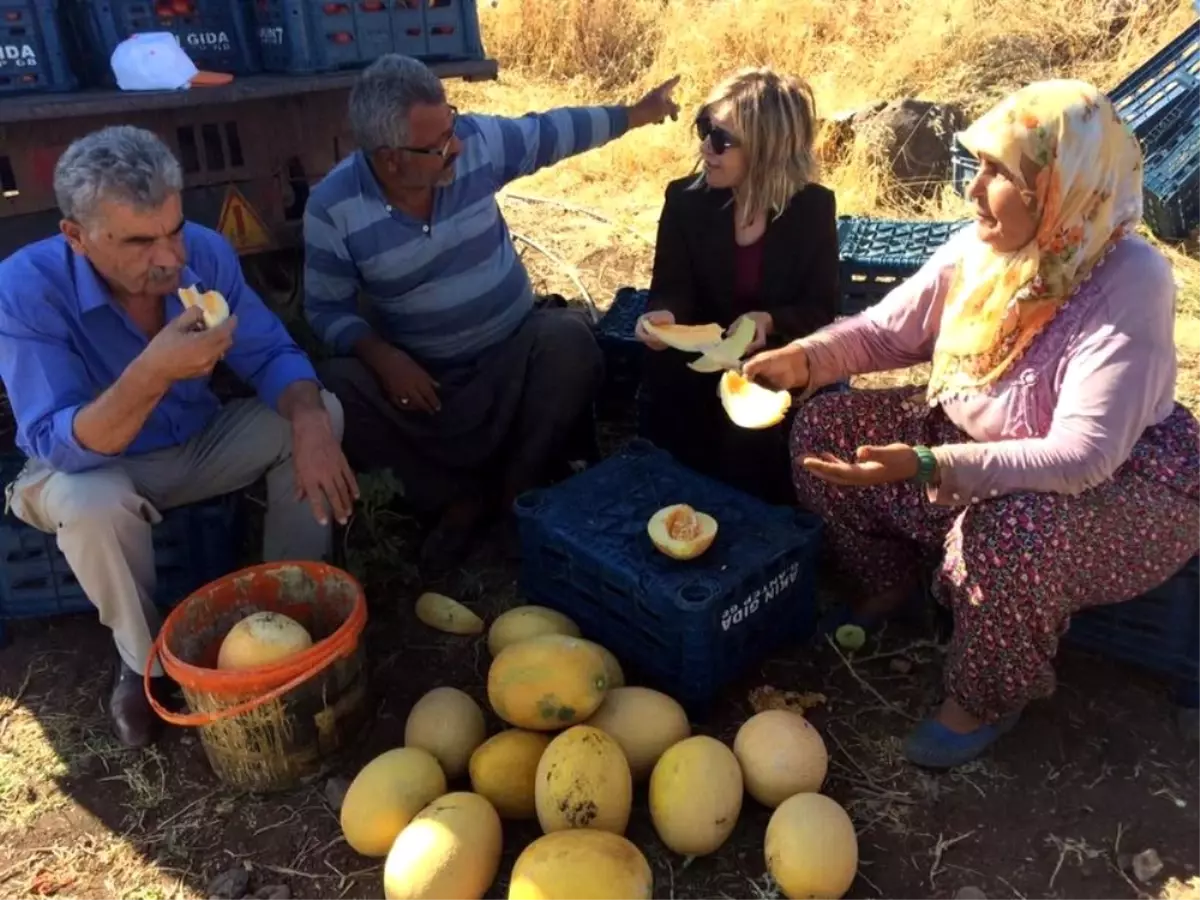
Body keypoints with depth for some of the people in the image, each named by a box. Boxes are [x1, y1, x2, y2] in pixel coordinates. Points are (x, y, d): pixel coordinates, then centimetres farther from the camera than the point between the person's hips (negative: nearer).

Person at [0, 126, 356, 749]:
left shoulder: (205, 252, -18)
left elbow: (272, 354, -14)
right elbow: (58, 448, -33)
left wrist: (309, 422, -37)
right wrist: (152, 373, -51)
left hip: (199, 444, 4)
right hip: (89, 467, -3)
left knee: (320, 413, -15)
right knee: (91, 506, -37)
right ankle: (142, 661, -6)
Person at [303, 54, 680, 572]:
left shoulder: (477, 142, -11)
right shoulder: (333, 207, -15)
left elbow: (550, 132, 6)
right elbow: (325, 308, -7)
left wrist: (634, 115, 14)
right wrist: (381, 356, -27)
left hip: (514, 354, 1)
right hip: (417, 374, -1)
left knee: (570, 340, -30)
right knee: (336, 391, -27)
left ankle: (517, 492, -7)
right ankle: (458, 496, -6)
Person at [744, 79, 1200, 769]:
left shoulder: (1129, 285, -29)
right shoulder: (981, 248, -11)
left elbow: (1080, 457, -35)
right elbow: (886, 331, 1)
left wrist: (927, 467, -43)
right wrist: (804, 358, -18)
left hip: (1120, 485, -6)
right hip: (974, 439, 7)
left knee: (1008, 529, -39)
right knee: (826, 428, -3)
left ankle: (985, 700, -6)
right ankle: (884, 595, 18)